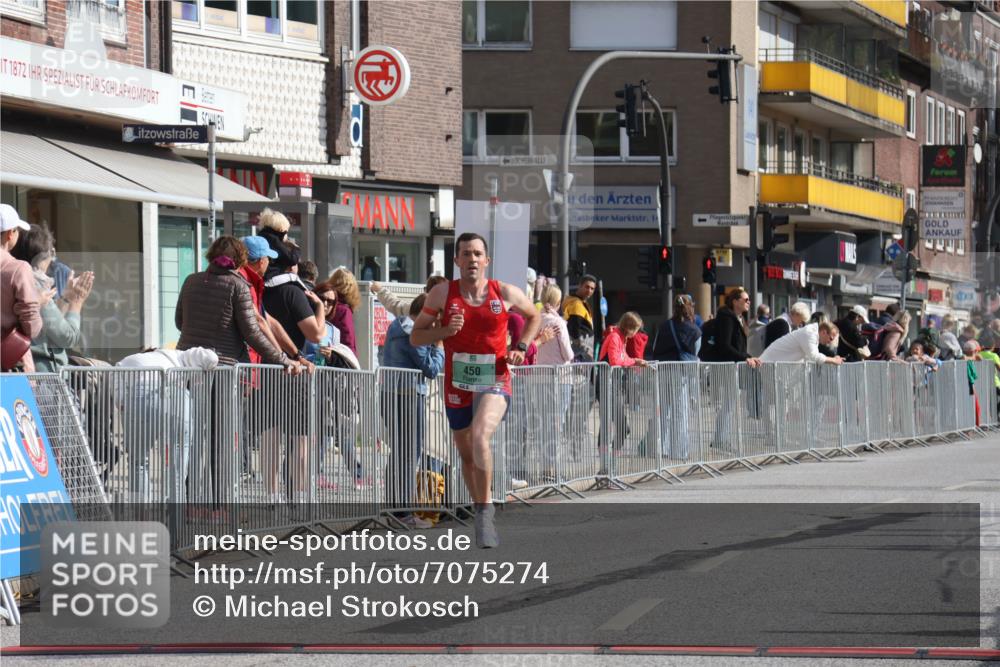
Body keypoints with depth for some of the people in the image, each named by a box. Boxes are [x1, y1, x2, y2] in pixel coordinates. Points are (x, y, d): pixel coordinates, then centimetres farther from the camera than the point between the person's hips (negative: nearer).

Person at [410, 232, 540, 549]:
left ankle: (485, 509, -19)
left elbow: (534, 316, 18)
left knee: (480, 437, -29)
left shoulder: (505, 293, -2)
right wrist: (446, 331, -16)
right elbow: (416, 336, 2)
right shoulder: (442, 294, -2)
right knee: (467, 456, 14)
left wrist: (521, 346, 2)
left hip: (494, 382, -3)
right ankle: (484, 516, 33)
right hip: (457, 386, 3)